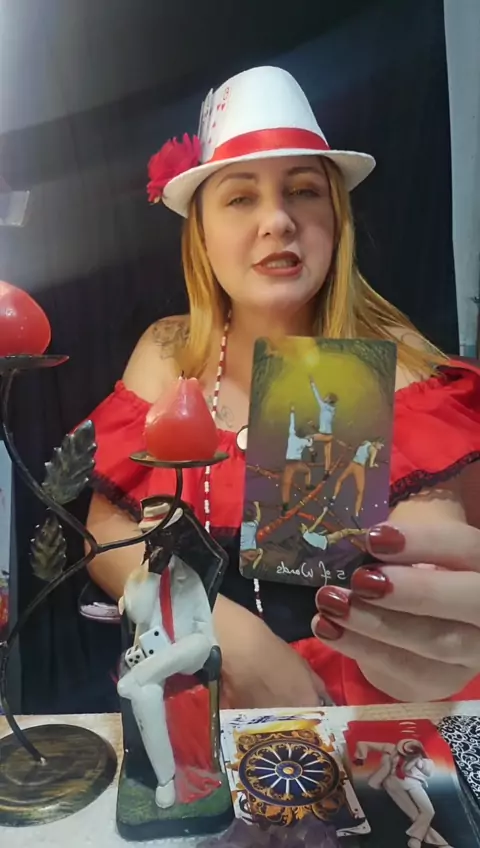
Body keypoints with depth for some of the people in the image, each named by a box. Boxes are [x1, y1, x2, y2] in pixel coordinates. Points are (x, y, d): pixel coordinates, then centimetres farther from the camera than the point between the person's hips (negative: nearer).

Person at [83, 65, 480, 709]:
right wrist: (232, 635, -17)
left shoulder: (390, 360, -10)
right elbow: (107, 525, -2)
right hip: (193, 681, 1)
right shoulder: (166, 353, -2)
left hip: (357, 696, 0)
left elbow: (424, 573, -18)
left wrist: (424, 645, -41)